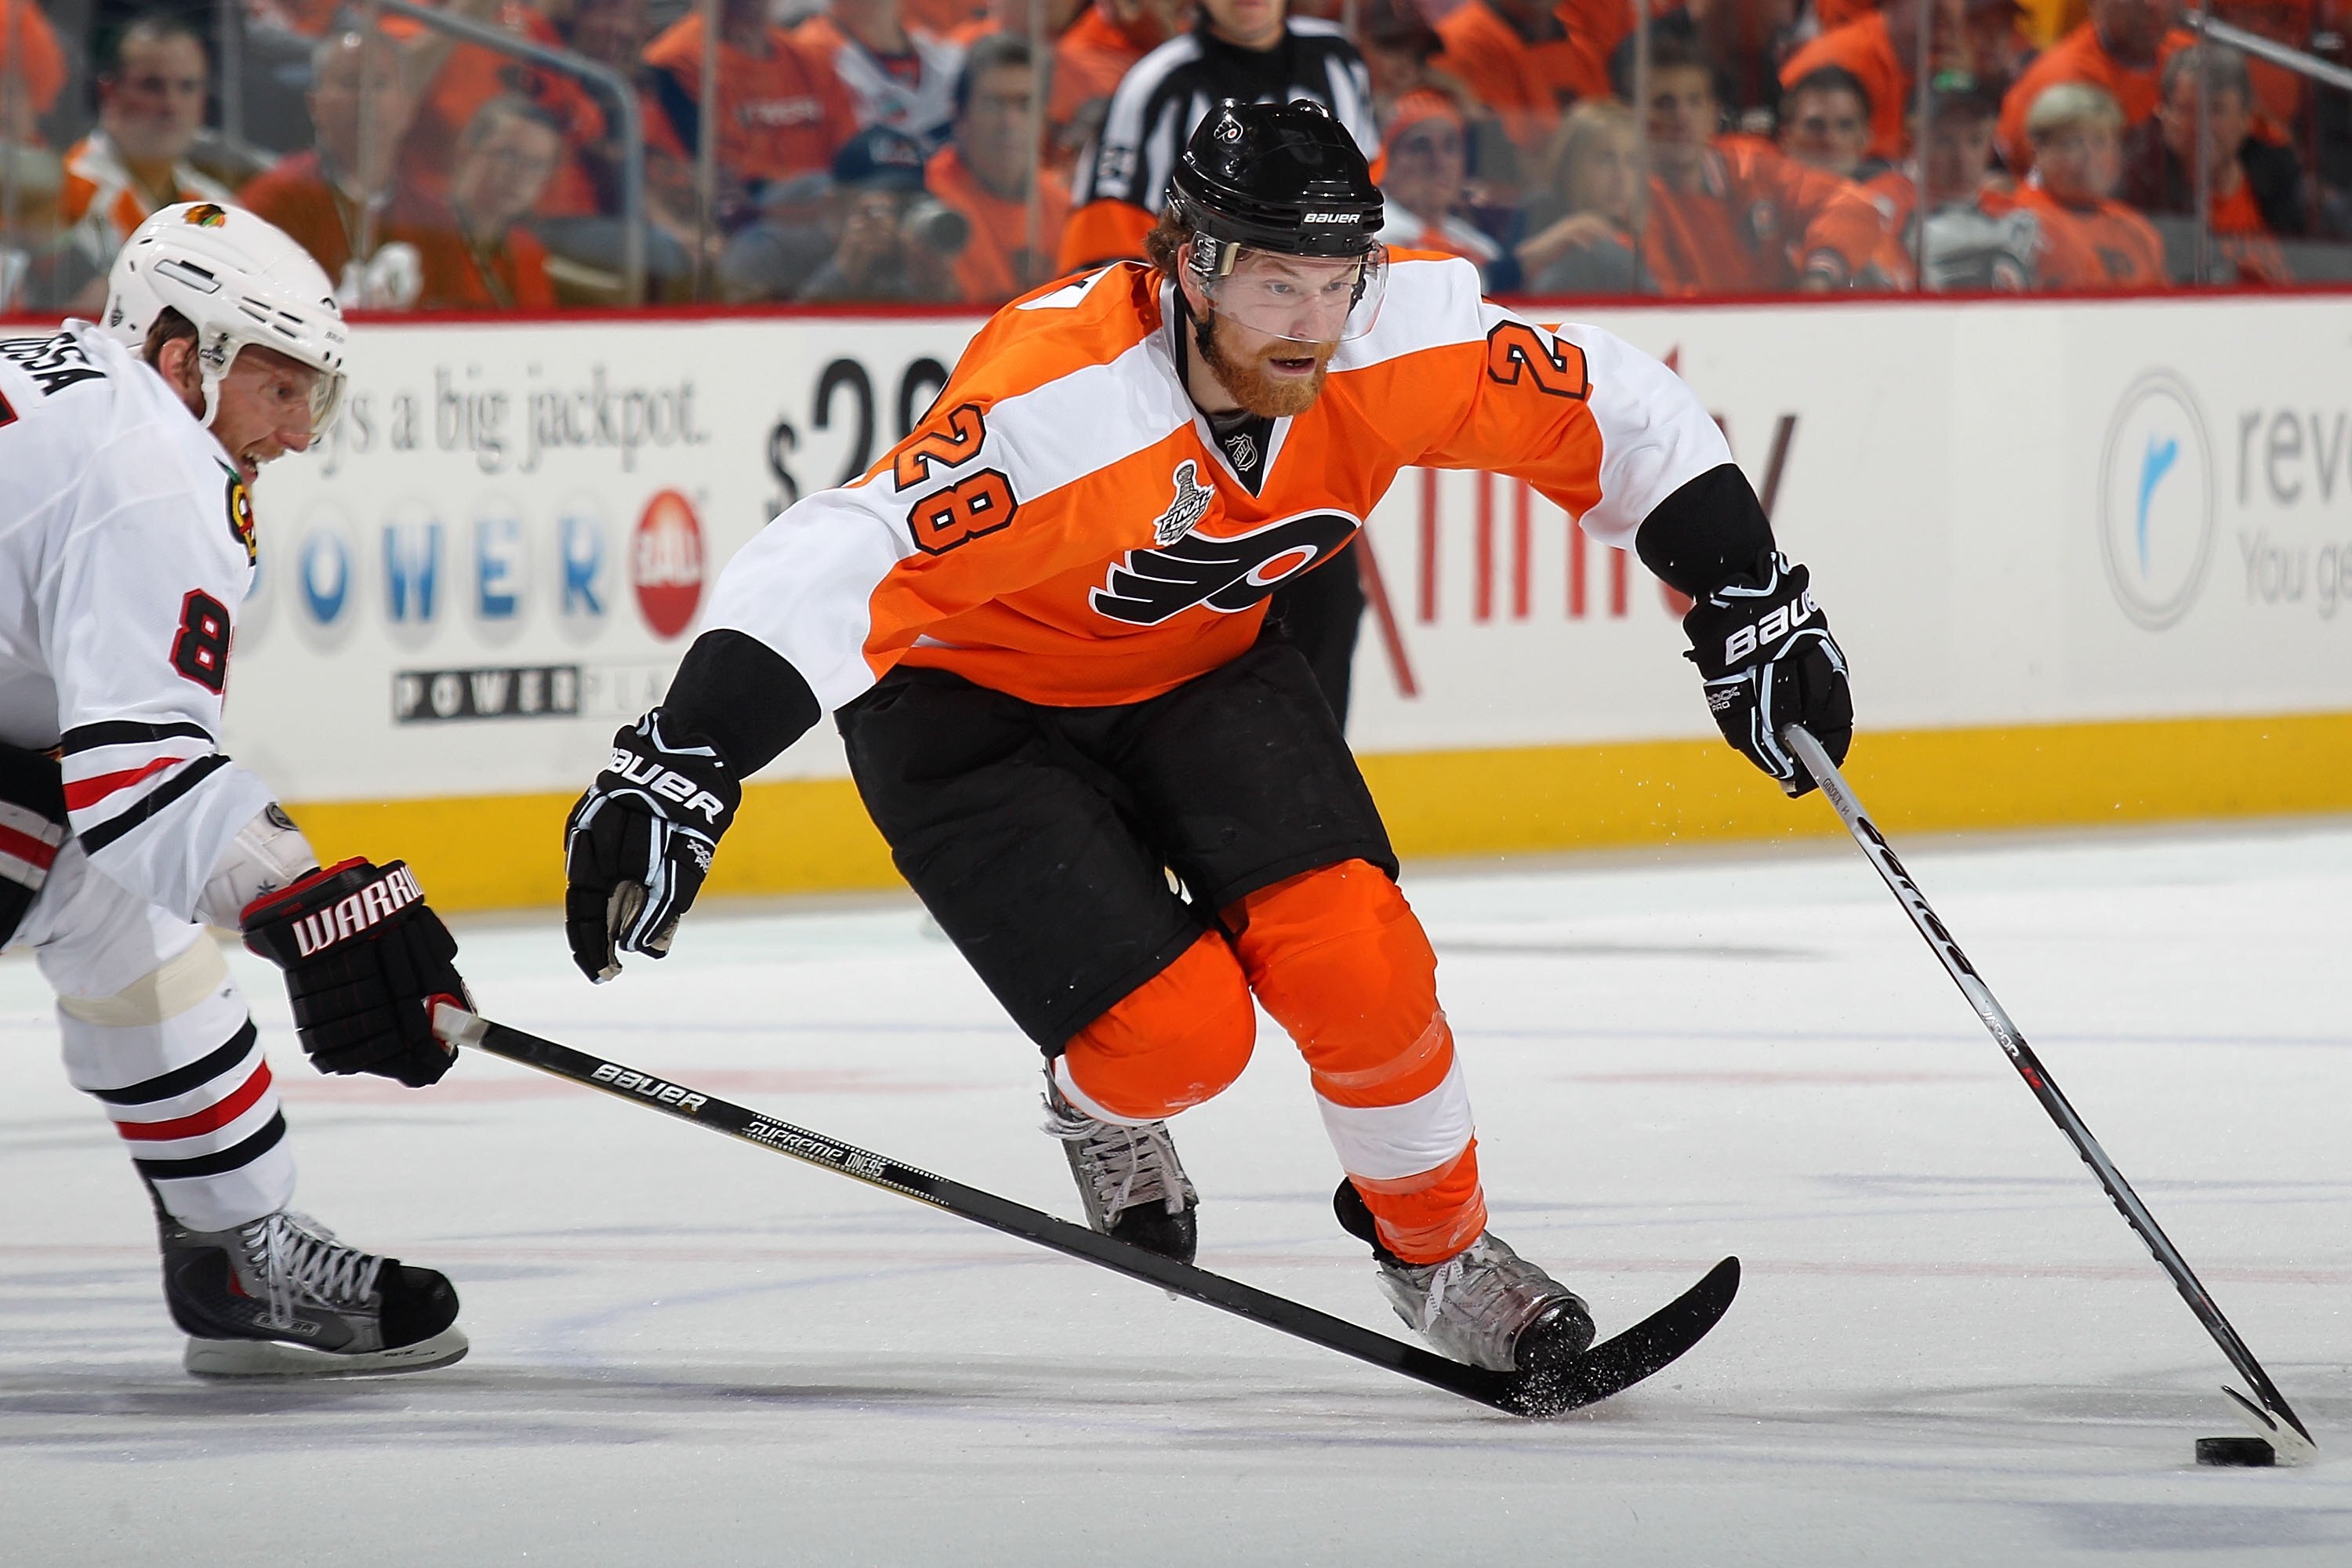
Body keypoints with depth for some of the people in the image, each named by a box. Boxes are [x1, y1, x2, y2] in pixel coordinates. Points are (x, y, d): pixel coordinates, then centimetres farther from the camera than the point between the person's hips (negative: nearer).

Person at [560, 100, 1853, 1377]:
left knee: (1350, 959, -16)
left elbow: (1611, 418, -5)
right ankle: (1105, 1106, 19)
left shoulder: (1403, 340, -22)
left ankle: (1440, 1253, 9)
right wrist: (679, 769, -55)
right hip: (972, 698, -4)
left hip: (1202, 665, 5)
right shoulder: (1057, 397, -39)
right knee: (1176, 1033, -18)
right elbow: (836, 569, -45)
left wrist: (1749, 607, -5)